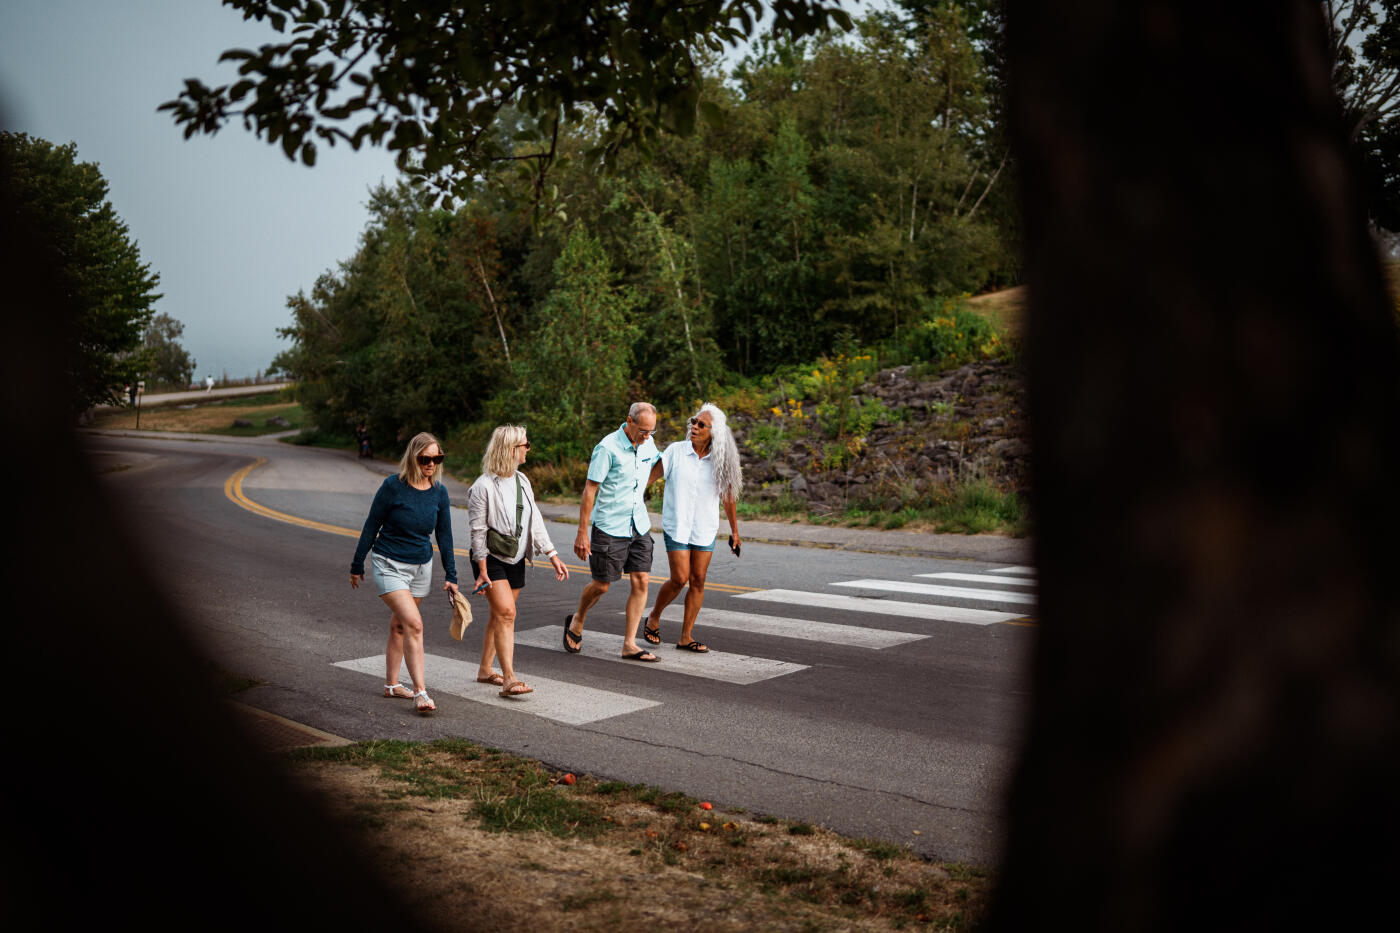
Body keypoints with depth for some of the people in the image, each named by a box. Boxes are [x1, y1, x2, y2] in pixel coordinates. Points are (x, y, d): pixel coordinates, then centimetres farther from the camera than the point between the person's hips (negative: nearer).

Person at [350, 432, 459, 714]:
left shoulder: (439, 492, -2)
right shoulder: (393, 486, -15)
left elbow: (444, 535, 6)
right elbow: (371, 526, -6)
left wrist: (451, 576, 6)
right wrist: (357, 566, -1)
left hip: (421, 567, 5)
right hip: (389, 565, -5)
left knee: (399, 625, 15)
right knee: (414, 623, -17)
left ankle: (392, 684, 28)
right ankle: (420, 692, -17)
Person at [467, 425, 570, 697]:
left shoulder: (522, 481, 8)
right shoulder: (484, 486, -14)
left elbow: (535, 521, 10)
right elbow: (477, 531, -13)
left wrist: (553, 555, 5)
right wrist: (482, 570, -15)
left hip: (516, 559, 7)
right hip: (492, 559, -7)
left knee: (499, 615, 11)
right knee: (506, 613, -16)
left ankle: (485, 670, 24)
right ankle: (509, 679, -18)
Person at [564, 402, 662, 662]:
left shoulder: (648, 444, 4)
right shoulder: (607, 448, -16)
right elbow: (590, 490, -14)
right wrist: (582, 533, -15)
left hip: (639, 526, 6)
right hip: (609, 528, -6)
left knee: (641, 582, -2)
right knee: (602, 585, 3)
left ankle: (630, 644, 4)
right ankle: (577, 621, 32)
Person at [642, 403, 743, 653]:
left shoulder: (720, 461, -1)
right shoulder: (675, 451, -8)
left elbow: (728, 496, 9)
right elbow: (649, 476, -6)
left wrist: (734, 531, 14)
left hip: (705, 529, 3)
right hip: (676, 527, -3)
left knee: (698, 581, 2)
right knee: (680, 579, -8)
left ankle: (686, 637, 11)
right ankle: (654, 618, 18)